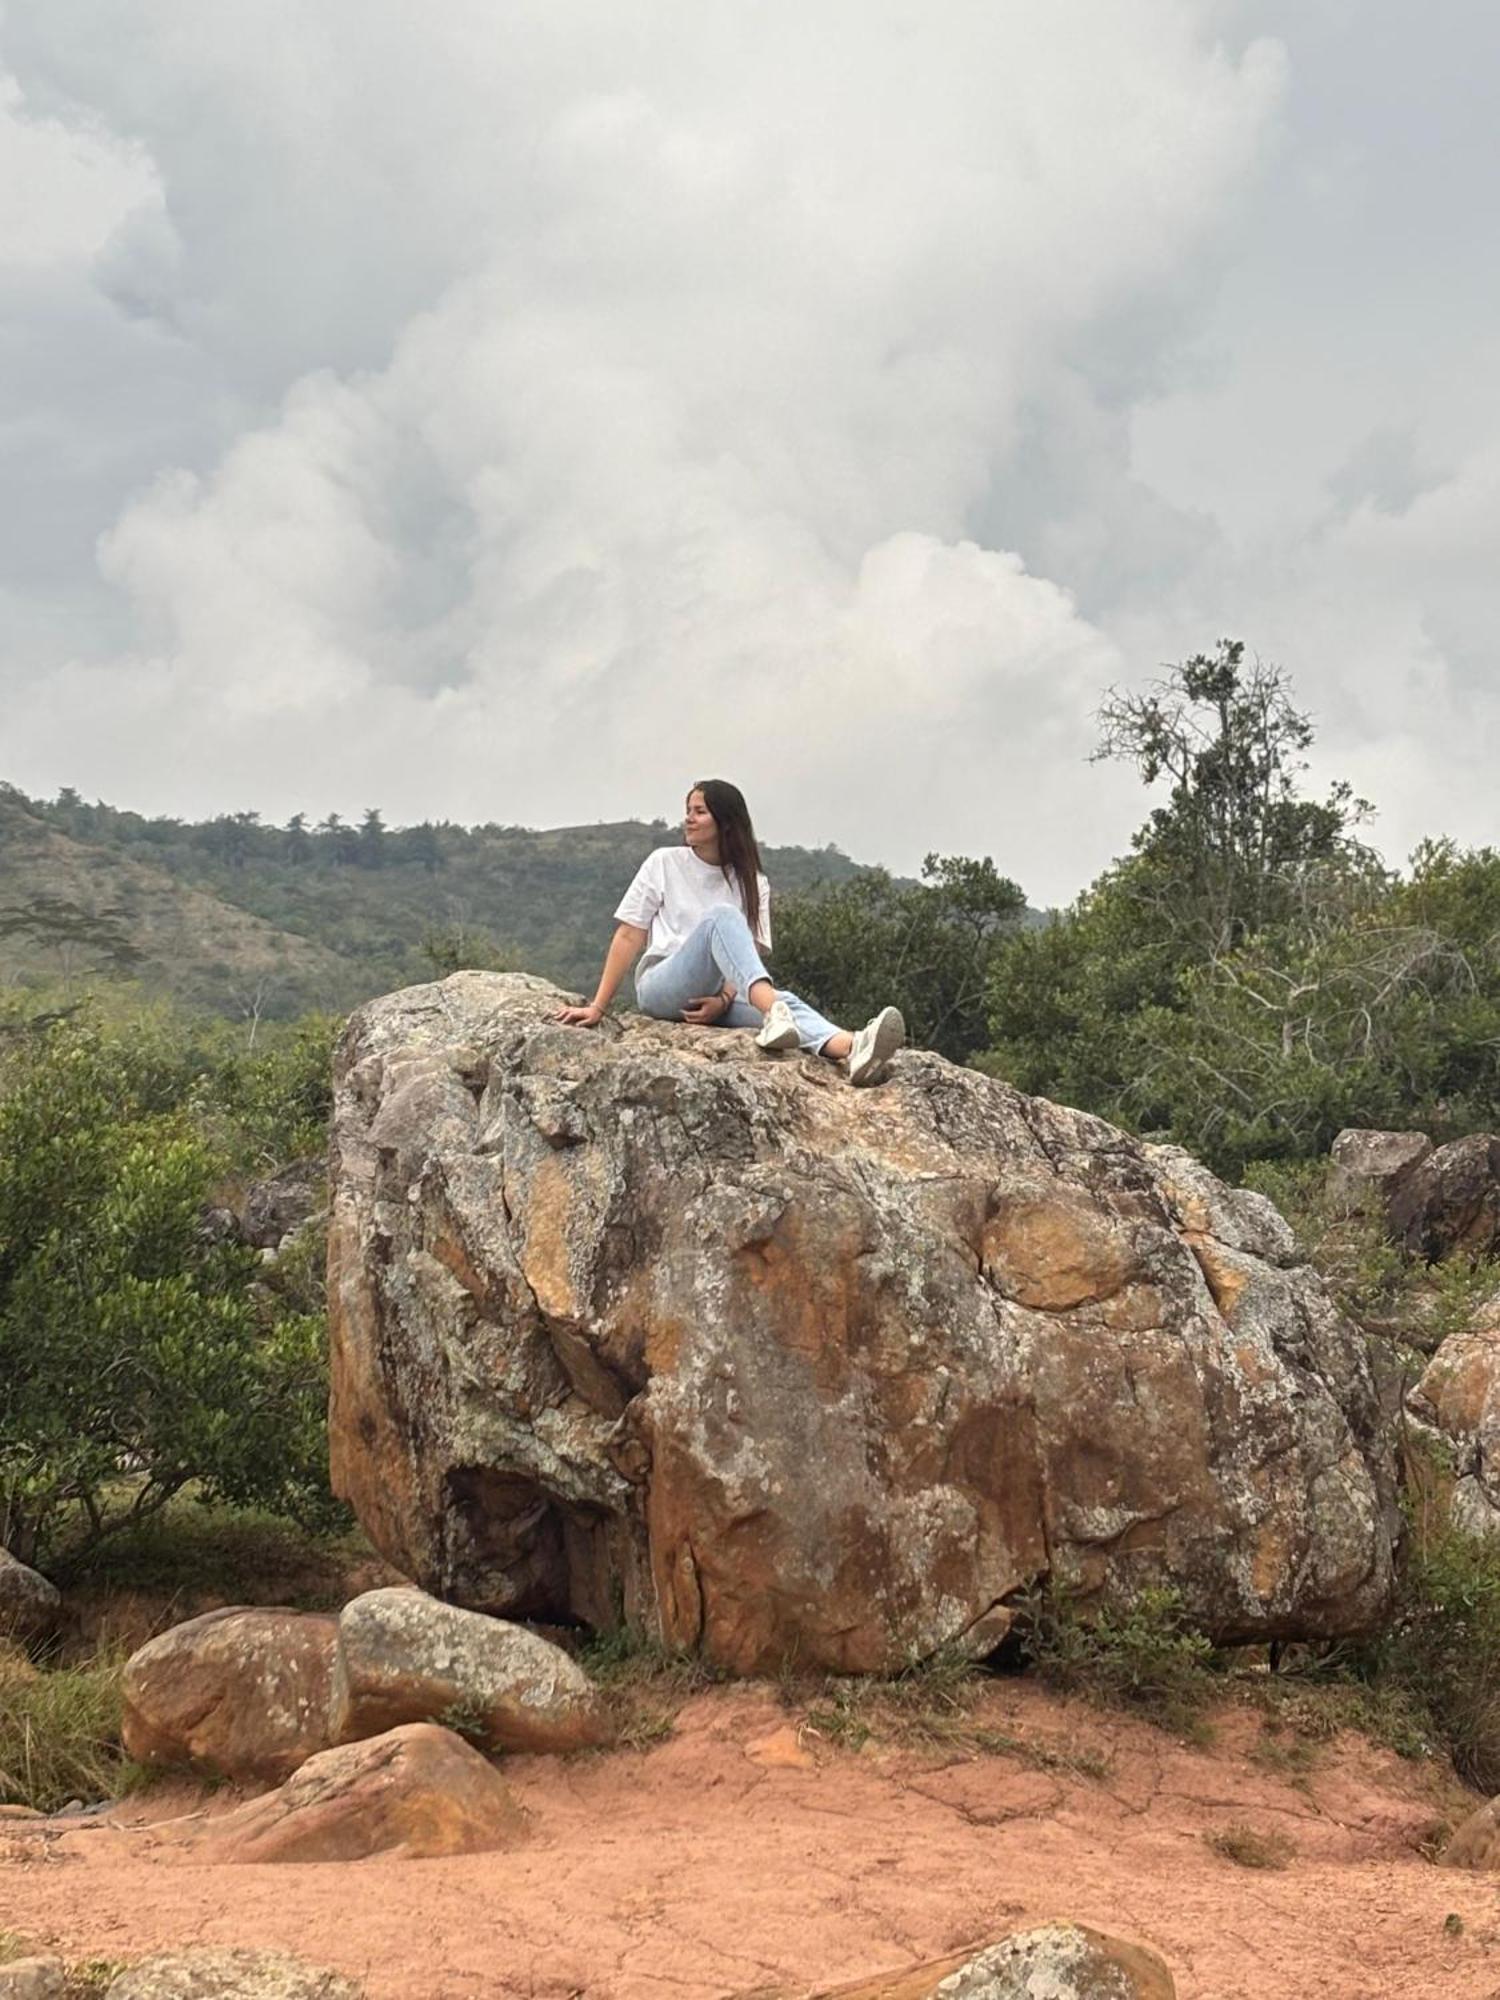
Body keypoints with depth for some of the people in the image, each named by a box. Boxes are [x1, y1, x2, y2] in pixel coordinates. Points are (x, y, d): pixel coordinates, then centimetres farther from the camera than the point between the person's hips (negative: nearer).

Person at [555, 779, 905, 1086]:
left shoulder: (752, 884, 14)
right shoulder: (664, 863, 10)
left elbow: (749, 954, 2)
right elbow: (628, 938, 6)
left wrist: (724, 1000, -18)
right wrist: (597, 1009, -2)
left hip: (720, 994, 2)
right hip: (662, 988, -2)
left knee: (783, 1001, -33)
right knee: (722, 916, -32)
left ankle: (852, 1051, -65)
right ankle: (774, 1011, -59)